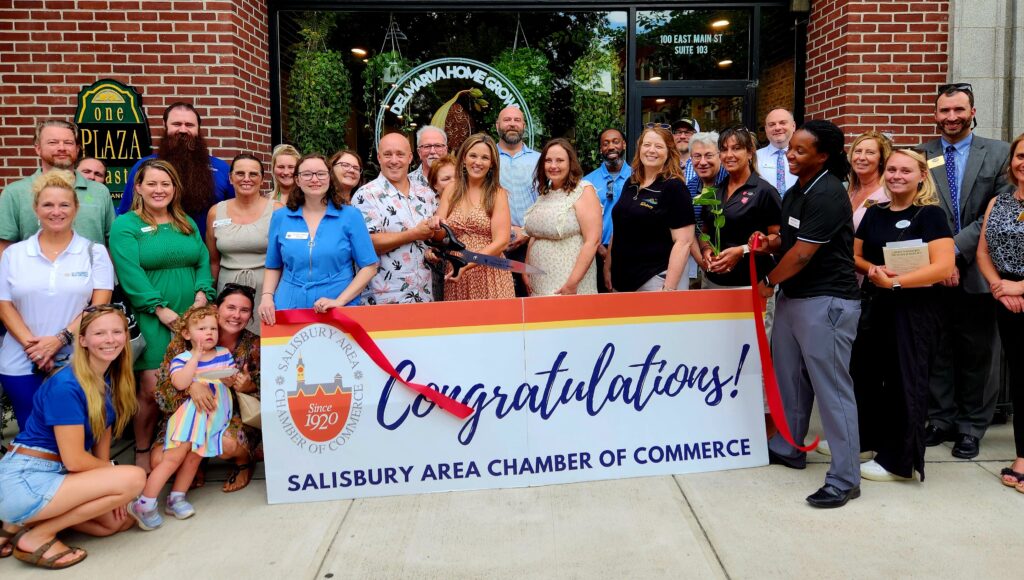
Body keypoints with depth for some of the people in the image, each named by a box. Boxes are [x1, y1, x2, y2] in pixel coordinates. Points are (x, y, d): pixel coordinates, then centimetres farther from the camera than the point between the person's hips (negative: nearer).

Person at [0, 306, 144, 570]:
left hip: (56, 475, 9)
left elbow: (103, 434, 9)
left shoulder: (111, 380, 5)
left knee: (121, 521, 7)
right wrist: (112, 472, -3)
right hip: (24, 481, -9)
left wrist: (108, 485, 1)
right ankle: (36, 536, -9)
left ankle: (25, 520, 11)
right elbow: (74, 459, -19)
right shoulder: (66, 386, -21)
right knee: (134, 478, -20)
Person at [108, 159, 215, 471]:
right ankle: (142, 452, 12)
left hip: (192, 318, 5)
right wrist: (160, 308, -16)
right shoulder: (125, 225, 0)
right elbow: (130, 273, -10)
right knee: (152, 389, -6)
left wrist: (202, 296, -6)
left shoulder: (187, 224, 16)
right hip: (151, 320, -4)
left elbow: (204, 262, 11)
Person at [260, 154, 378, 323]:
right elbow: (273, 267, 14)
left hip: (338, 311, -2)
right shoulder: (280, 217, 5)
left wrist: (340, 301, -13)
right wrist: (267, 297, -3)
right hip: (288, 308, 2)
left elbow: (369, 266, -4)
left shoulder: (350, 215, -3)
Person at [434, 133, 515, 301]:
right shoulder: (451, 190, 8)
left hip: (489, 277, -2)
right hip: (455, 277, 2)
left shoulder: (497, 194, -1)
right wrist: (438, 226, -19)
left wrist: (466, 265, -18)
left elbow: (501, 242, -9)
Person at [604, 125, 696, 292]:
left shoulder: (674, 187, -10)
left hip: (657, 279, -6)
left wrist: (669, 288, -21)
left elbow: (684, 241, -16)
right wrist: (608, 267, 13)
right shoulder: (631, 184, 9)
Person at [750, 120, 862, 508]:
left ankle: (845, 478, 1)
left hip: (826, 301, -10)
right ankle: (787, 449, 36)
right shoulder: (796, 192, 13)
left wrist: (769, 282, -5)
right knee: (789, 377, 19)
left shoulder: (827, 194, -17)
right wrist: (769, 243, 3)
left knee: (832, 389, -6)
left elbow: (802, 254, -19)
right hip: (792, 297, 10)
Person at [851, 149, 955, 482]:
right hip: (874, 305, 6)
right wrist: (872, 270, -8)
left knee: (904, 381, 4)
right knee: (865, 374, 13)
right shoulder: (874, 213, 9)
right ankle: (864, 438, 31)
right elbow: (855, 255, 13)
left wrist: (895, 281, -19)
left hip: (914, 309, -6)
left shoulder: (930, 214, -9)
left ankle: (898, 459, 16)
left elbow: (943, 267, -18)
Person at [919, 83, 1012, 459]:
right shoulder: (921, 156, 5)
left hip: (976, 270, -1)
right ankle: (941, 419, 22)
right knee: (937, 350, 9)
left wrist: (956, 249, -15)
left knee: (975, 353, 8)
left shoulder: (998, 153, 2)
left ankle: (971, 427, 20)